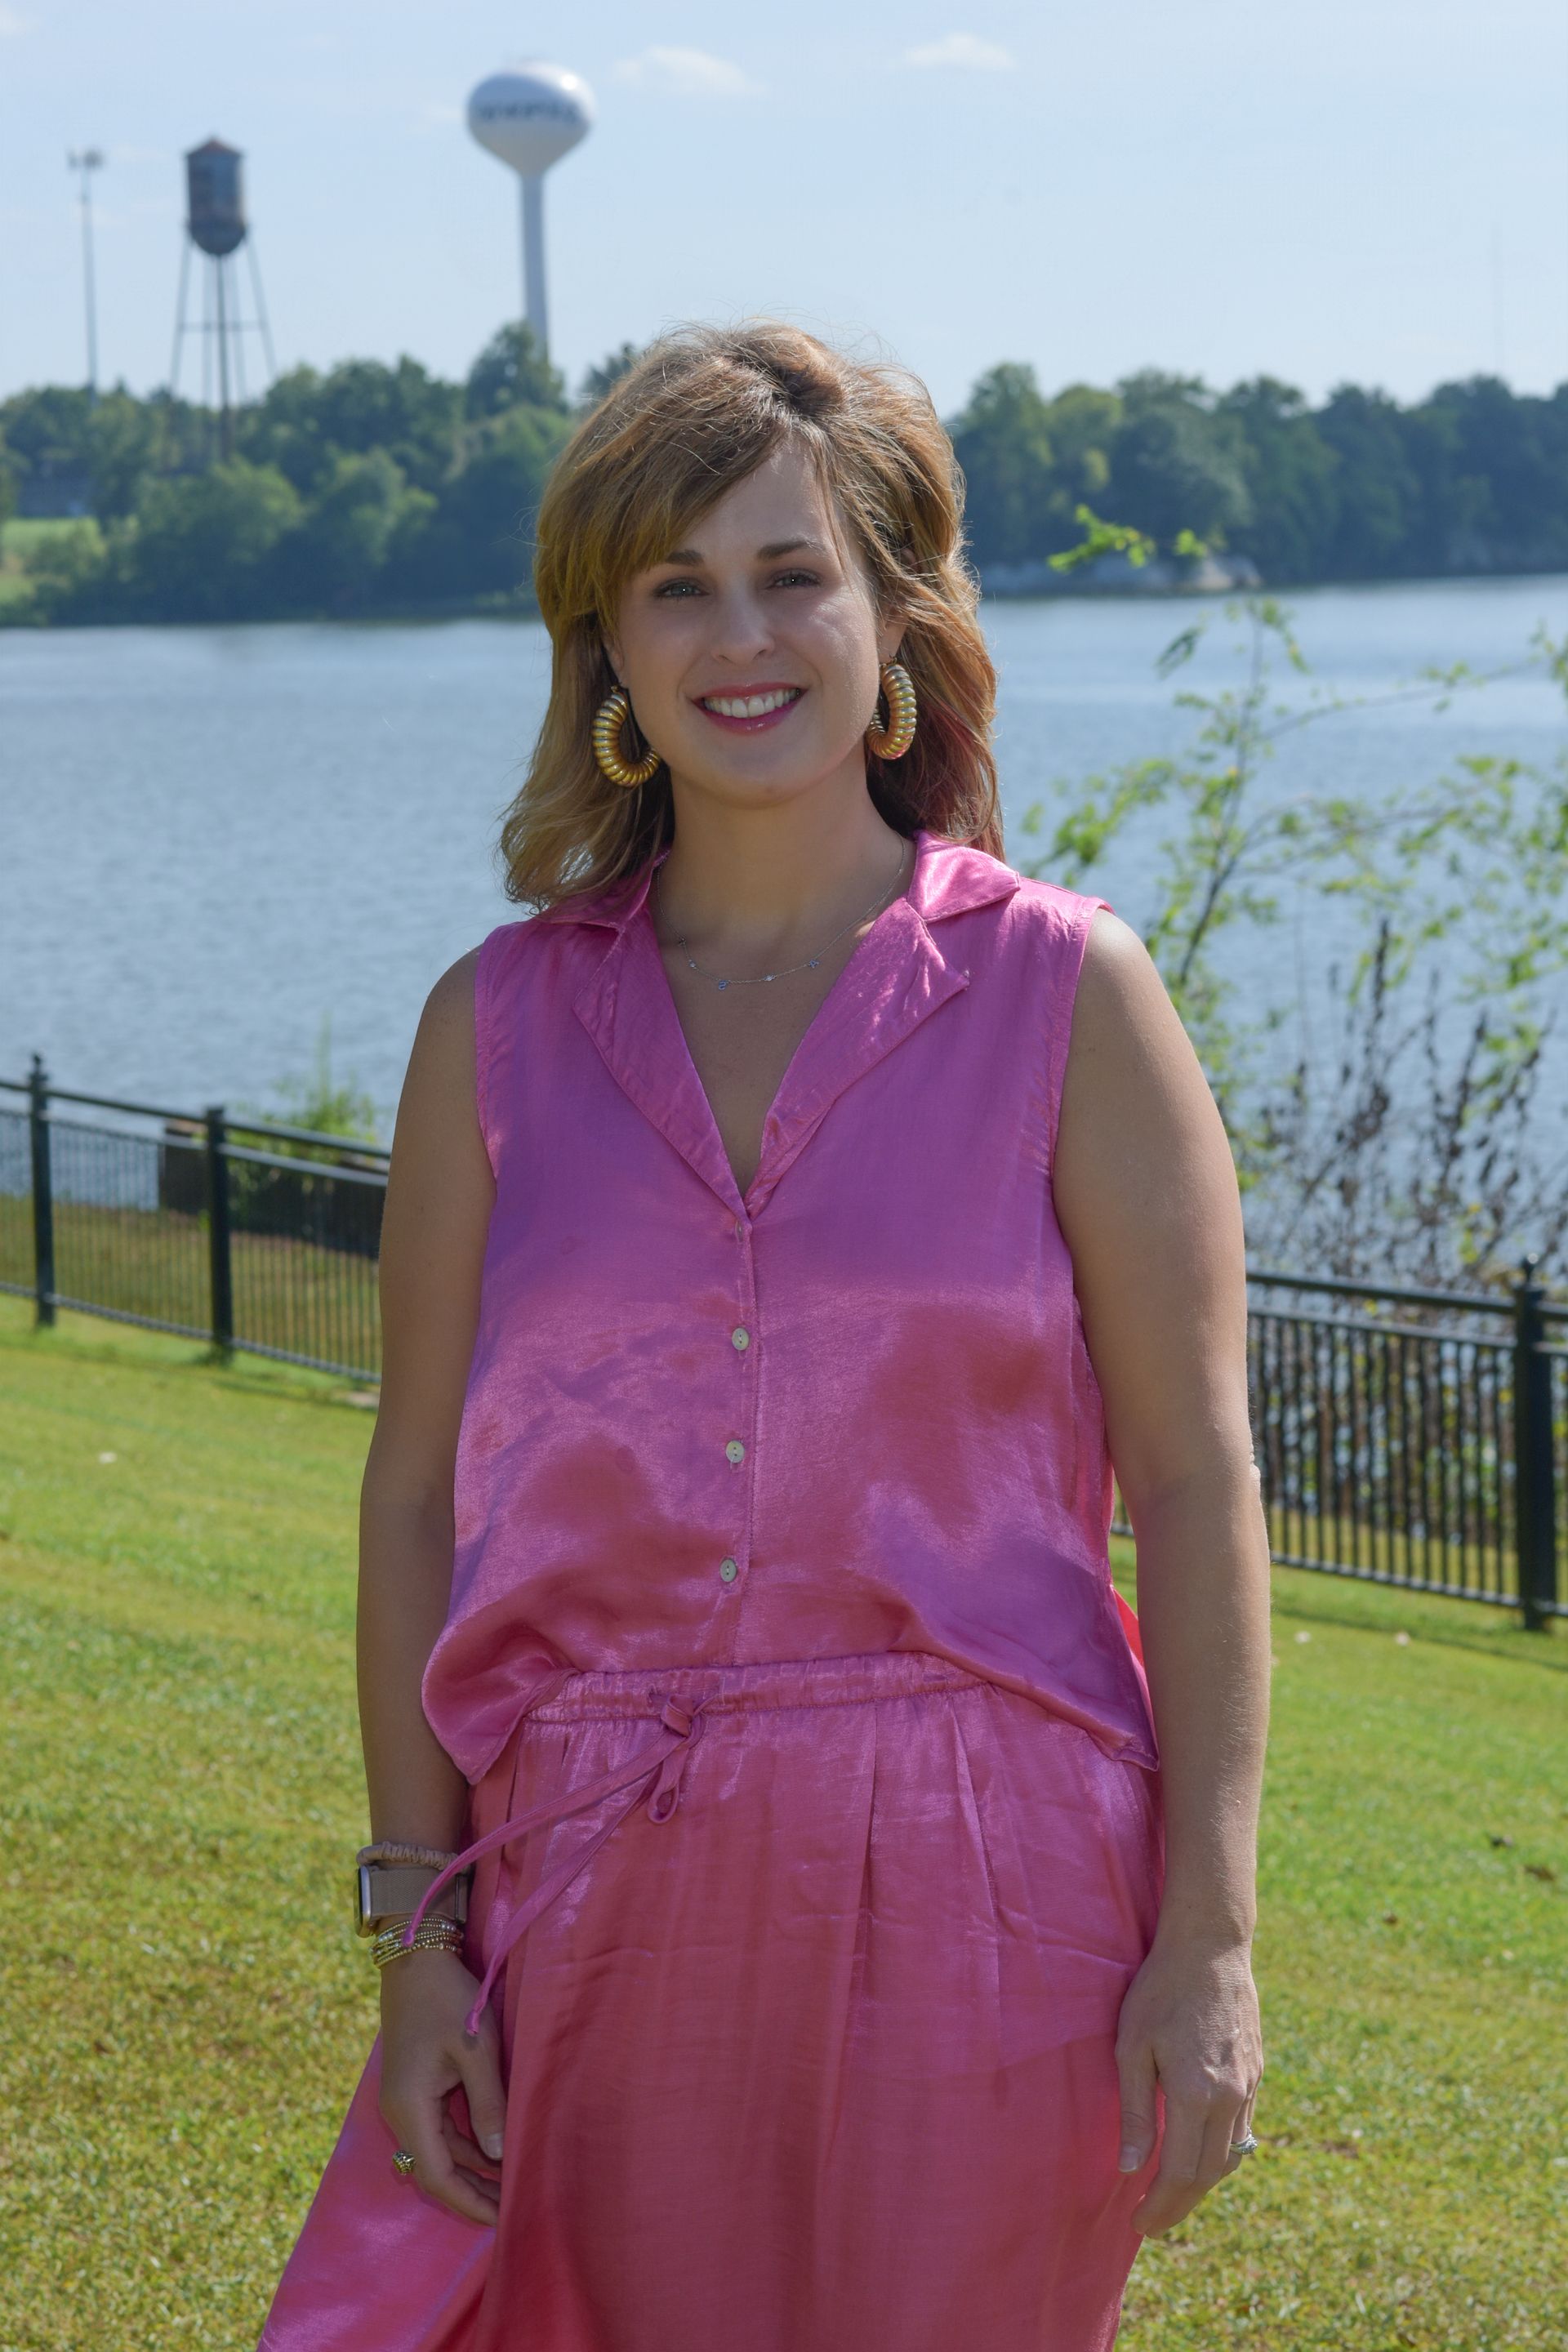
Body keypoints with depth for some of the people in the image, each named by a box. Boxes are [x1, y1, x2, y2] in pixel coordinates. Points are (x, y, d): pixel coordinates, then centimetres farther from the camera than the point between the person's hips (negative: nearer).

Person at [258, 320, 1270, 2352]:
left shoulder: (1063, 995, -1)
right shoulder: (500, 1025, 5)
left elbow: (1194, 1478, -3)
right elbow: (417, 1490, 7)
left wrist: (1207, 1933, -8)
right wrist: (416, 1918, 2)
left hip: (973, 1903, -2)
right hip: (608, 1912, 2)